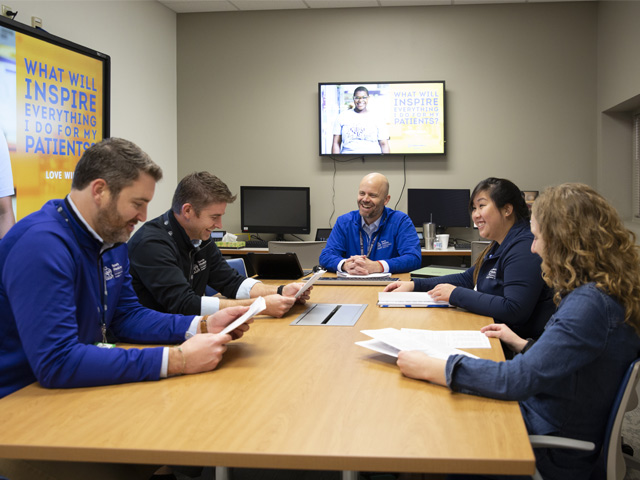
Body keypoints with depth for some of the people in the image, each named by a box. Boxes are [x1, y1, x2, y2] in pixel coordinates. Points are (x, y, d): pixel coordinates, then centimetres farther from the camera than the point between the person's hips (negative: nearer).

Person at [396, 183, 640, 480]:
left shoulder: (590, 305, -28)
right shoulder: (598, 293, 4)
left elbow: (519, 379, -33)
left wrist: (430, 368, -28)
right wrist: (522, 345, 13)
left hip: (553, 453, -9)